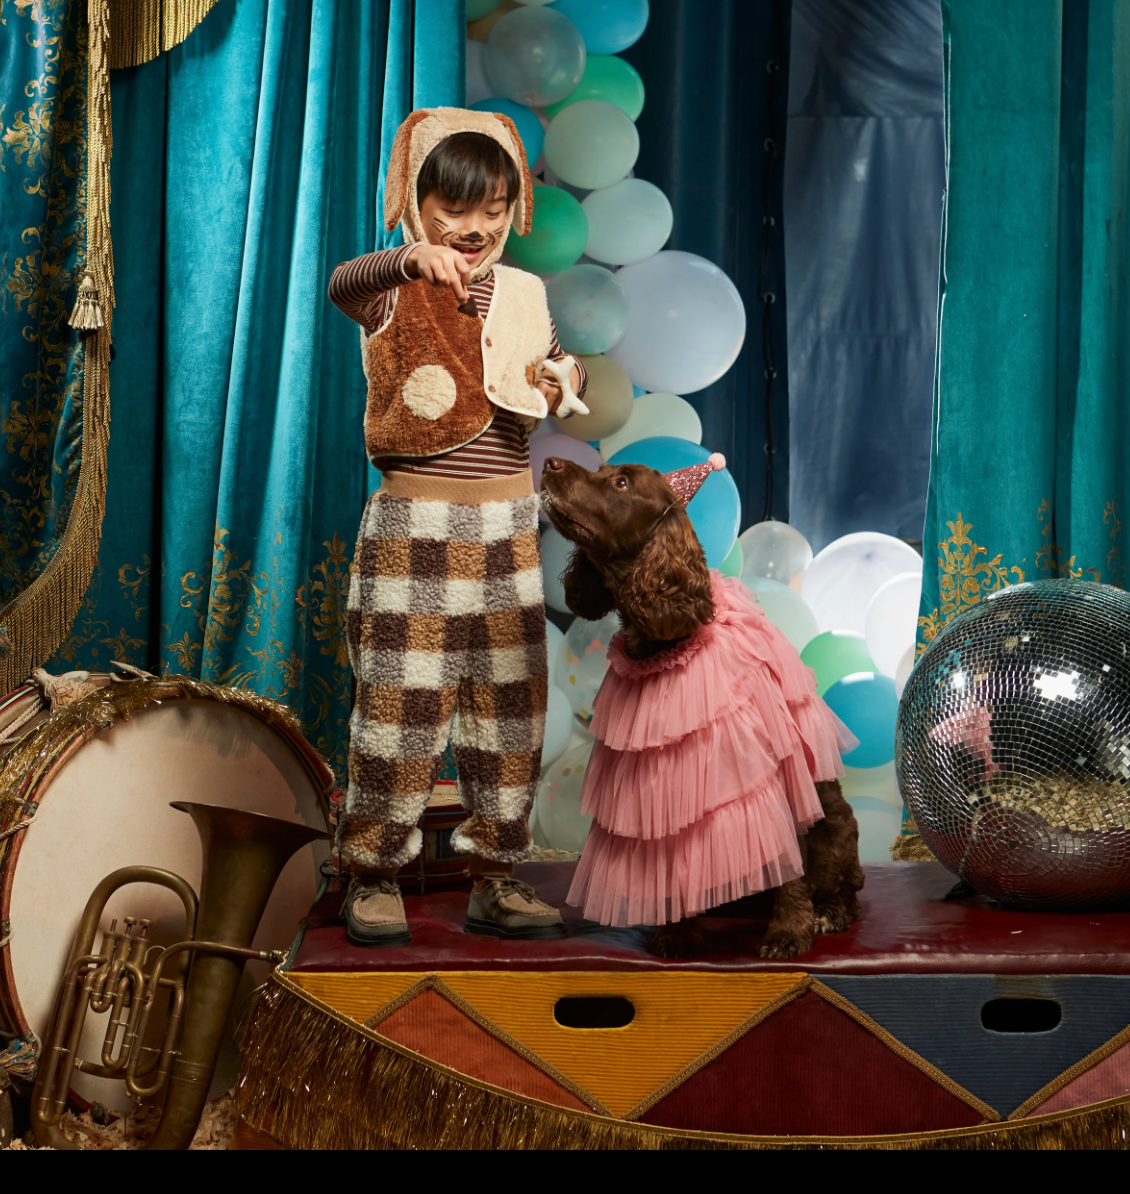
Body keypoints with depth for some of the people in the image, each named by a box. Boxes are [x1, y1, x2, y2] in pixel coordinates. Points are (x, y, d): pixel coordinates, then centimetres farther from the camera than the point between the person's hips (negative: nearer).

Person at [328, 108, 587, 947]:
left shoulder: (525, 295, 8)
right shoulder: (394, 297, -7)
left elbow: (562, 372, 22)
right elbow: (342, 285, -30)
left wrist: (562, 385, -3)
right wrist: (409, 258, -51)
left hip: (507, 530, 5)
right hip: (412, 529, -5)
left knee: (510, 704, 8)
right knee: (400, 700, -2)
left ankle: (496, 881, 20)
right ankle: (375, 875, 14)